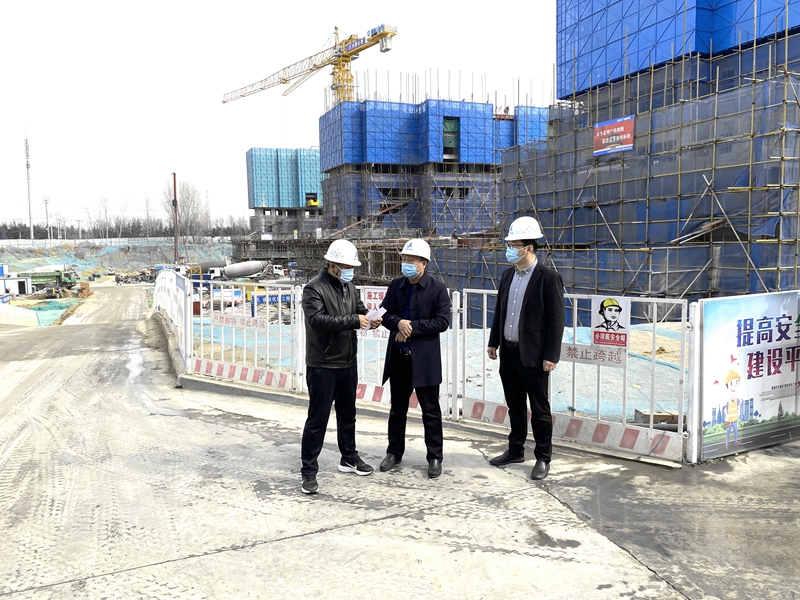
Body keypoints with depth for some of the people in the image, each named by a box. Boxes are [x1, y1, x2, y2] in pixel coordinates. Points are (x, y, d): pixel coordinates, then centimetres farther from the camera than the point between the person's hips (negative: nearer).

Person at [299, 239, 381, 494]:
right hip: (322, 366, -7)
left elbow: (360, 311, 15)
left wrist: (370, 320, -8)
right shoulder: (314, 289, -14)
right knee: (318, 419, -2)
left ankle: (349, 458, 36)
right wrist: (353, 320, -28)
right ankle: (309, 471, 8)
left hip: (348, 363, 8)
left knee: (347, 414, 20)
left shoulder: (350, 288, 10)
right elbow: (318, 320, -26)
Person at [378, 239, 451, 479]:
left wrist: (412, 326, -16)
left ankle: (434, 457, 17)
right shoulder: (395, 286, 6)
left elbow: (442, 322, -13)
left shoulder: (437, 288, -7)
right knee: (397, 407, 15)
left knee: (430, 410, 5)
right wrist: (398, 322, -14)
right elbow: (385, 314, 8)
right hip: (398, 357, 4)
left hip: (424, 358, -4)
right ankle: (394, 452, 29)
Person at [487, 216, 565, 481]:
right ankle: (515, 450, 31)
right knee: (515, 406, 18)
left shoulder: (548, 278, -12)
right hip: (508, 352, 7)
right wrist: (493, 342, 13)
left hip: (533, 356, -6)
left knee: (539, 409, 5)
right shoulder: (507, 275, 9)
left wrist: (551, 356, -16)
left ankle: (543, 458, 18)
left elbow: (556, 319, -13)